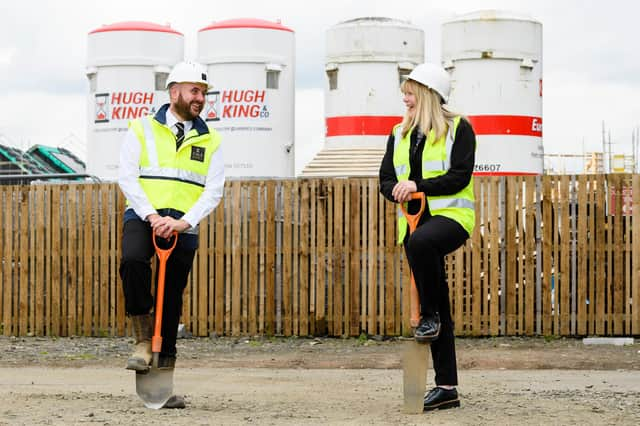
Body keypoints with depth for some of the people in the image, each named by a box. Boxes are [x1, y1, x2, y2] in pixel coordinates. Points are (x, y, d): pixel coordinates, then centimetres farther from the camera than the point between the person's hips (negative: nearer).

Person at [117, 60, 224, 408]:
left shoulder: (210, 141, 11)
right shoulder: (142, 130, 4)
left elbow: (214, 191, 1)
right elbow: (127, 177, -5)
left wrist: (183, 222, -15)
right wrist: (152, 216, -18)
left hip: (184, 225, 3)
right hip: (142, 216, -3)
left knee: (172, 303, 3)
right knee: (132, 261, -34)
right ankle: (143, 340, -17)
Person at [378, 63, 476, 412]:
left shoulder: (458, 128, -2)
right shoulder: (399, 134, 15)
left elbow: (460, 176, -11)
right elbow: (386, 178, 14)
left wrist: (418, 185, -19)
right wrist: (396, 191, -9)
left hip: (451, 215, -6)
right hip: (414, 221, 6)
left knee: (421, 242, -41)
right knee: (437, 312, 4)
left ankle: (430, 315, -21)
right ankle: (446, 387, 7)